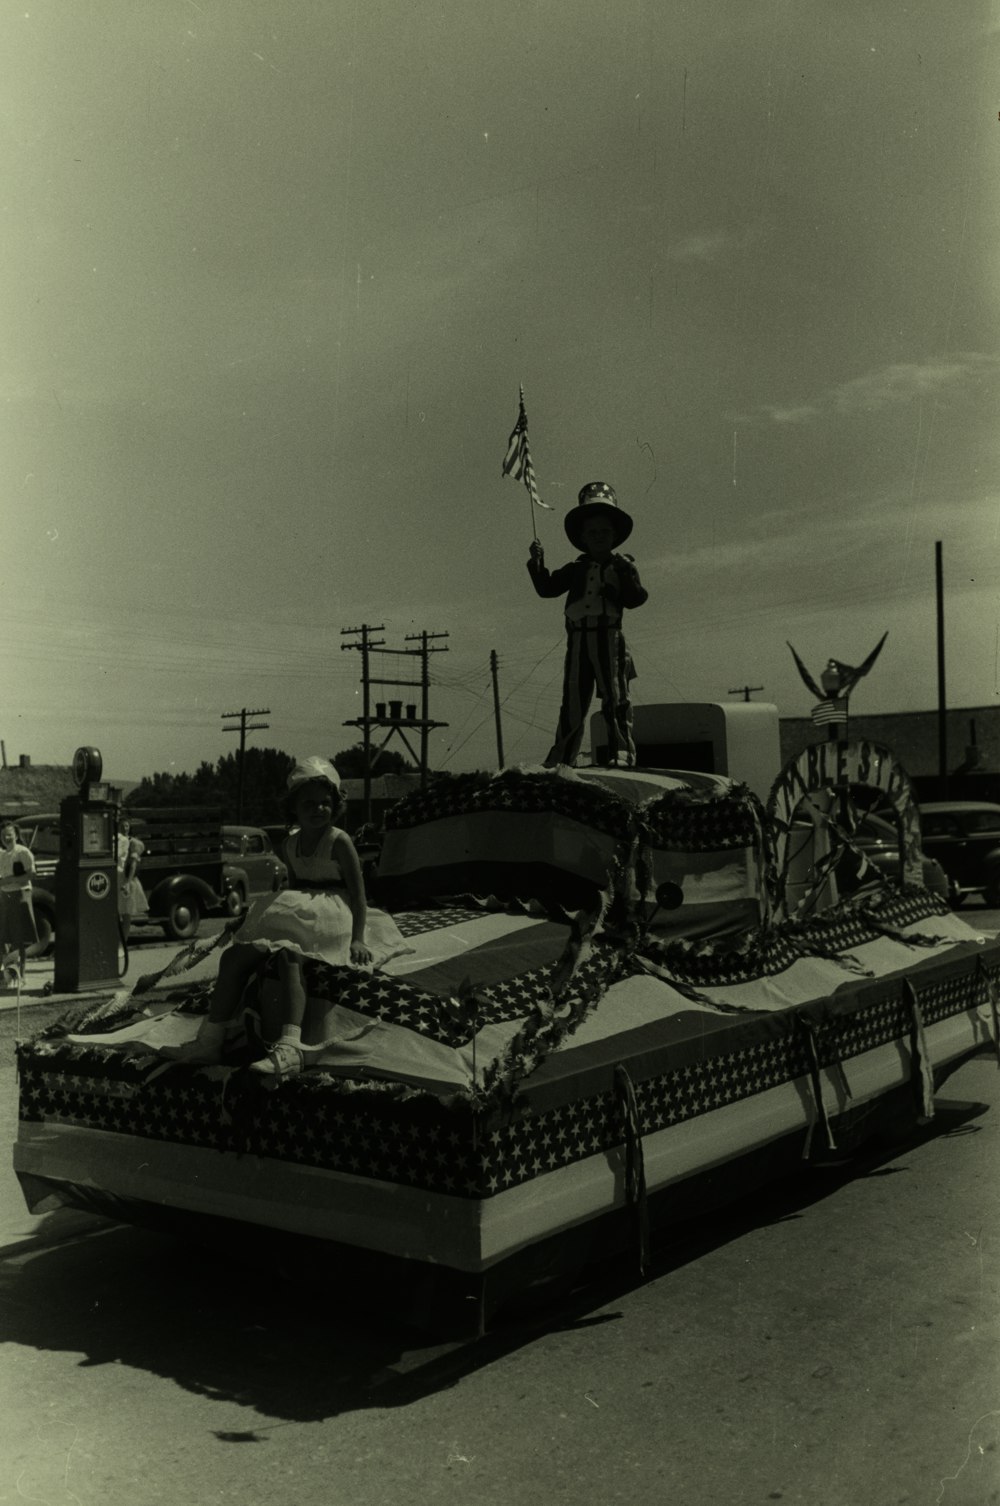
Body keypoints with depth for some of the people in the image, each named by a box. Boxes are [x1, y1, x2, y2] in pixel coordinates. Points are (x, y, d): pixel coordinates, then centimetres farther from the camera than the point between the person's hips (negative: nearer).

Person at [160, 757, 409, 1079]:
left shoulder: (339, 841, -5)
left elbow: (358, 892, -9)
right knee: (233, 957, -10)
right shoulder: (291, 844, 15)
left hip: (331, 921, -8)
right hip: (298, 919, 8)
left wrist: (358, 938, -19)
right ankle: (209, 1042, -9)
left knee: (288, 956, -38)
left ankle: (288, 1049, -54)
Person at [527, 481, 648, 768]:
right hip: (578, 639, 3)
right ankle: (561, 757, 11)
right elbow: (547, 588, 10)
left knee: (615, 698, -4)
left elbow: (635, 599, -5)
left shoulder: (622, 565, 6)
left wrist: (628, 579, -21)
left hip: (609, 637, -3)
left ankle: (622, 751, -3)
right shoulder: (576, 569, 14)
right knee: (572, 702, 6)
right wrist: (537, 563, -1)